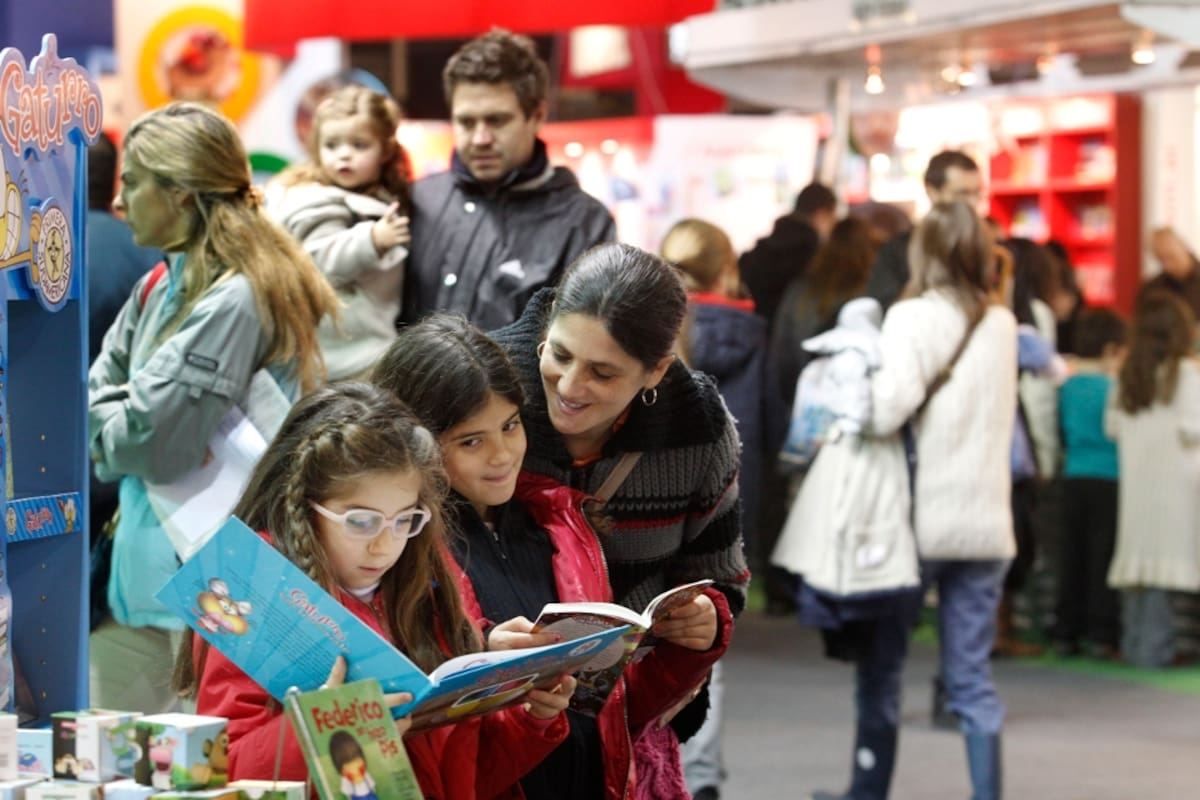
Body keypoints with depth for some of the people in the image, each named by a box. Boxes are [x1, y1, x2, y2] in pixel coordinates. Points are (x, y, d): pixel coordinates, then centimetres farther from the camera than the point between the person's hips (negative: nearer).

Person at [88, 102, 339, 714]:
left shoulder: (234, 301, -17)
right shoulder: (161, 289, 11)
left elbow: (154, 445, -21)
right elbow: (94, 399, 12)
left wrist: (108, 426, 0)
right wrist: (124, 427, -8)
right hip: (140, 575, 9)